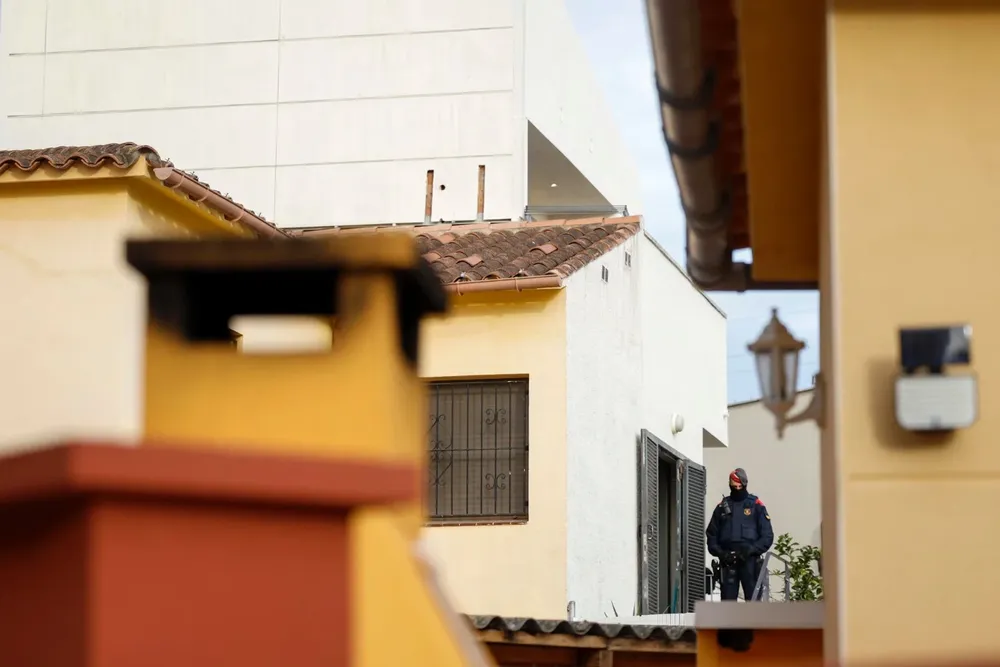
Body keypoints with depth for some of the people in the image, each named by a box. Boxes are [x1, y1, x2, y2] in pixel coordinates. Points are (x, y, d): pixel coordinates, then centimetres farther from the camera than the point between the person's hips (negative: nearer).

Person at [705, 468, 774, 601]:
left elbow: (767, 536, 1)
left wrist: (750, 550, -13)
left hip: (749, 560, -2)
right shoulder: (722, 507, 13)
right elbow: (711, 534, 14)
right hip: (727, 562, 3)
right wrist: (720, 553, -4)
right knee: (727, 600, 1)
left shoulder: (756, 505, 5)